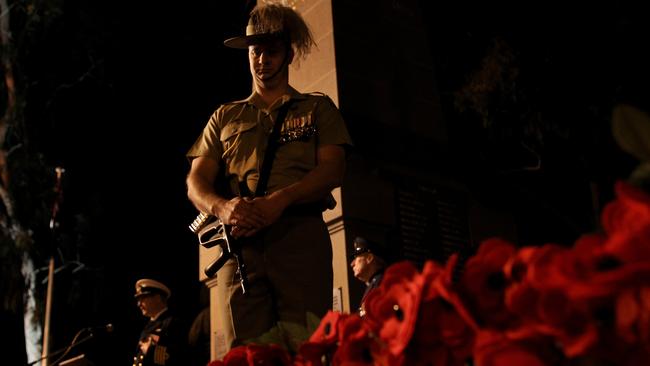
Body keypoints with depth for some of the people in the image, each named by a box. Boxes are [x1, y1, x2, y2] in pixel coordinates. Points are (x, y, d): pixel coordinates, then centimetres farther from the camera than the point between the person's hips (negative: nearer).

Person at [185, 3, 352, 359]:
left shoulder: (317, 108, 21)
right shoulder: (225, 116, 26)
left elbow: (332, 169, 4)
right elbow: (196, 182, 15)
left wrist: (280, 200, -15)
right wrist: (222, 207, -10)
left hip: (301, 235, -1)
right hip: (240, 240, 2)